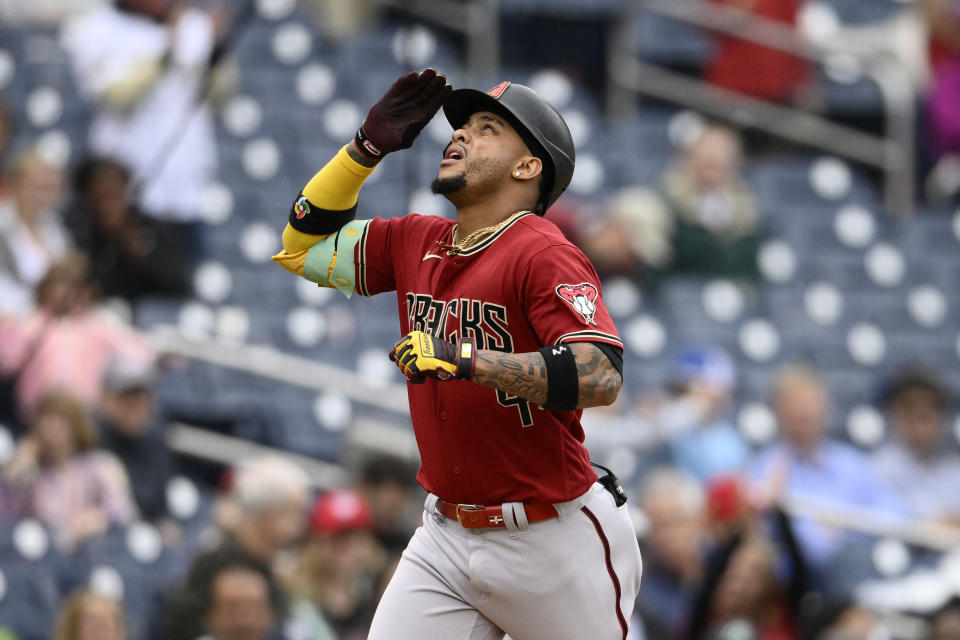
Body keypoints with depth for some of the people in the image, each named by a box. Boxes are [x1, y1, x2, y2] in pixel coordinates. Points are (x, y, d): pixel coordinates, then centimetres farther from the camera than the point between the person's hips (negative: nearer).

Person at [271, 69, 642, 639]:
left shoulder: (544, 255, -14)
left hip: (552, 543, -6)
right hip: (446, 538, 6)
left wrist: (465, 361, -32)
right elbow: (304, 245, 17)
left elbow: (600, 377, -27)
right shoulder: (416, 242, 8)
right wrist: (369, 146, 5)